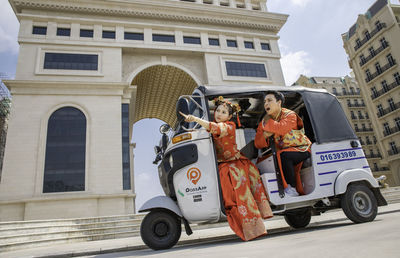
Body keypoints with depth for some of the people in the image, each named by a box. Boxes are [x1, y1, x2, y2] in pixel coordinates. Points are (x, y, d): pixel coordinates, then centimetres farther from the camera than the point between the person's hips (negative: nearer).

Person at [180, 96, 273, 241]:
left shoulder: (230, 126, -2)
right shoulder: (211, 126, 13)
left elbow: (217, 128, -23)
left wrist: (196, 119, -31)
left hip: (235, 161, -1)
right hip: (221, 165, 1)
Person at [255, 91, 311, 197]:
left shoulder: (290, 115, -12)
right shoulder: (265, 121, 3)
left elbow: (281, 129, -36)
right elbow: (257, 144, -2)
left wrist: (268, 122, -20)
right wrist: (265, 135, -22)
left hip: (302, 149, -6)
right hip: (284, 152, 6)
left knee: (283, 155, -32)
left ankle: (292, 189, -18)